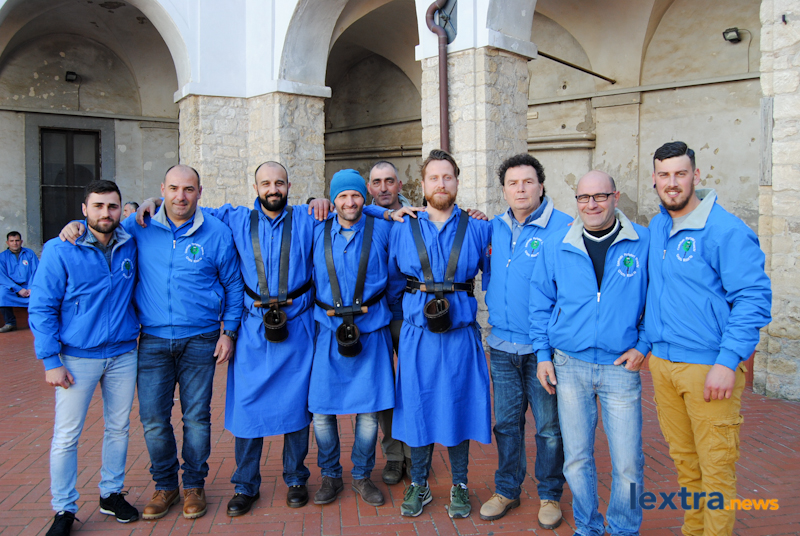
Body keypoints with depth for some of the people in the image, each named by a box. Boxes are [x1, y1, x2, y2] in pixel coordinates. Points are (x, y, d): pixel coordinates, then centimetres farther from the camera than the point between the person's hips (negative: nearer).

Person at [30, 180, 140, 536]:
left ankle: (112, 494, 31)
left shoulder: (130, 246, 1)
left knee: (119, 428, 13)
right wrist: (51, 360, -11)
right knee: (66, 436, 2)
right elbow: (41, 308, -6)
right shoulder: (60, 250, -8)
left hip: (123, 355, 4)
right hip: (77, 357, -3)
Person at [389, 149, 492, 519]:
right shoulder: (403, 229, 6)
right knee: (417, 406, 8)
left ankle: (459, 485, 27)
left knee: (459, 404, 8)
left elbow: (490, 277, 12)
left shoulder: (477, 228, 4)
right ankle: (418, 484, 26)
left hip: (460, 332, 0)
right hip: (417, 332, 1)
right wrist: (415, 299, 11)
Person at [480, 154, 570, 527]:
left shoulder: (564, 229, -10)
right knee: (506, 422, 15)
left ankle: (550, 494, 29)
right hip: (502, 346, 5)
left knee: (549, 427, 9)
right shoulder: (495, 228, 7)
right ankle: (507, 489, 32)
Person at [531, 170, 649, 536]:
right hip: (569, 366, 2)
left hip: (621, 367, -1)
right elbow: (540, 303, 8)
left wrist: (643, 345, -2)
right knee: (576, 457, 11)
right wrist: (543, 354, 4)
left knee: (627, 463, 2)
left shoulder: (643, 243, -1)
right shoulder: (556, 247, 2)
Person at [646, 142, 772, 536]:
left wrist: (728, 362, -21)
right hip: (662, 362, 7)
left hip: (709, 367, -6)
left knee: (715, 466, 3)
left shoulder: (726, 230, -12)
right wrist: (645, 342, 14)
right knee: (683, 458, 19)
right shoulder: (655, 229, 9)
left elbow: (754, 298, -15)